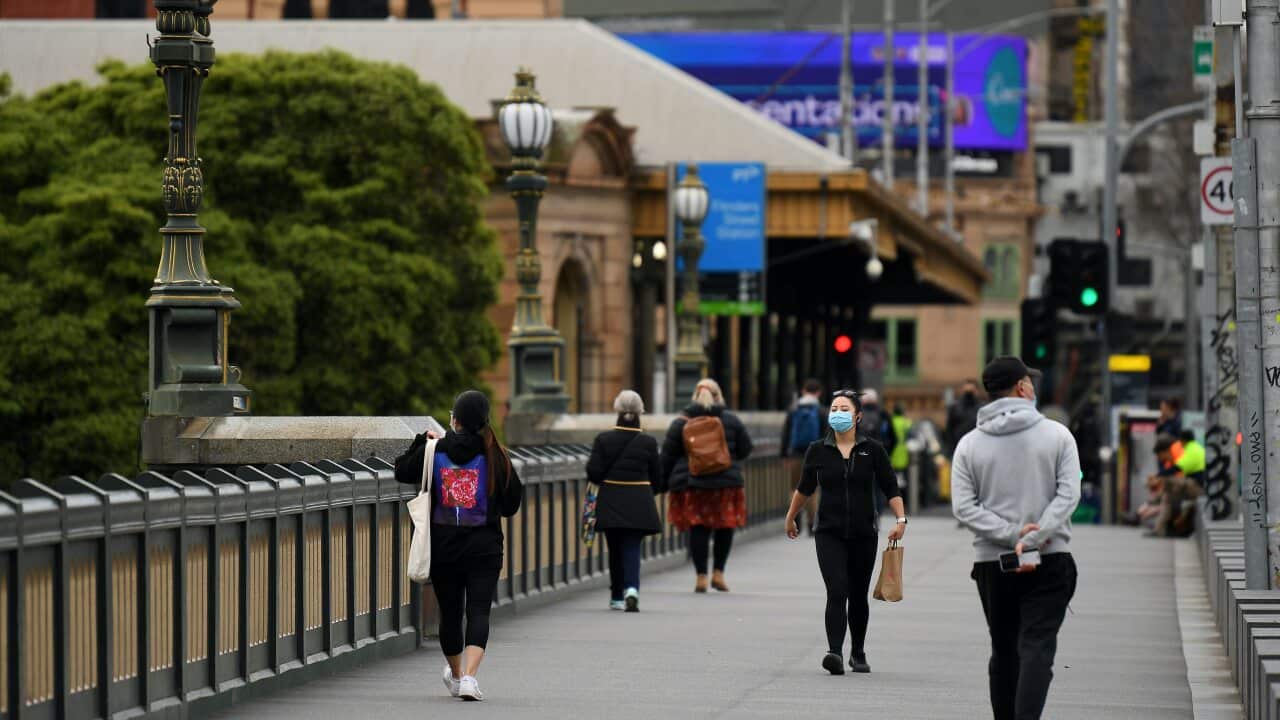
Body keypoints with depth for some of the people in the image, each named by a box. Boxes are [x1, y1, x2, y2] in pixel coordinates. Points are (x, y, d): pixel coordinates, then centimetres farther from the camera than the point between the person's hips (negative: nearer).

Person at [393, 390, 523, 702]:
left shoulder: (433, 451, -5)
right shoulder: (494, 455, -5)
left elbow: (402, 471, 11)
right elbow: (512, 501, 2)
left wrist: (422, 441, 21)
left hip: (442, 545, 1)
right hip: (484, 546, -1)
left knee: (450, 611, 15)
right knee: (478, 611, -3)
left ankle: (455, 674, 33)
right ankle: (469, 677, -21)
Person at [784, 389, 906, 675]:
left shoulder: (872, 450, -1)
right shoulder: (817, 451, 2)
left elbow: (890, 488, -1)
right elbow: (804, 488, 16)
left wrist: (901, 518, -15)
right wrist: (790, 518, 26)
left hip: (864, 534, 1)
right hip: (829, 534, -1)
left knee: (858, 595, 11)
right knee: (837, 591, -17)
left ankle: (858, 653, 29)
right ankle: (835, 653, -26)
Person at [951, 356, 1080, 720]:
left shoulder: (970, 444, 3)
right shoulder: (1057, 435, -2)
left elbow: (963, 507, -6)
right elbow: (1069, 495, -12)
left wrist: (1012, 534, -10)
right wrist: (1032, 540, -17)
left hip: (992, 564, 3)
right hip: (1049, 561, -2)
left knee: (1004, 650, 15)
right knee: (1037, 648, -8)